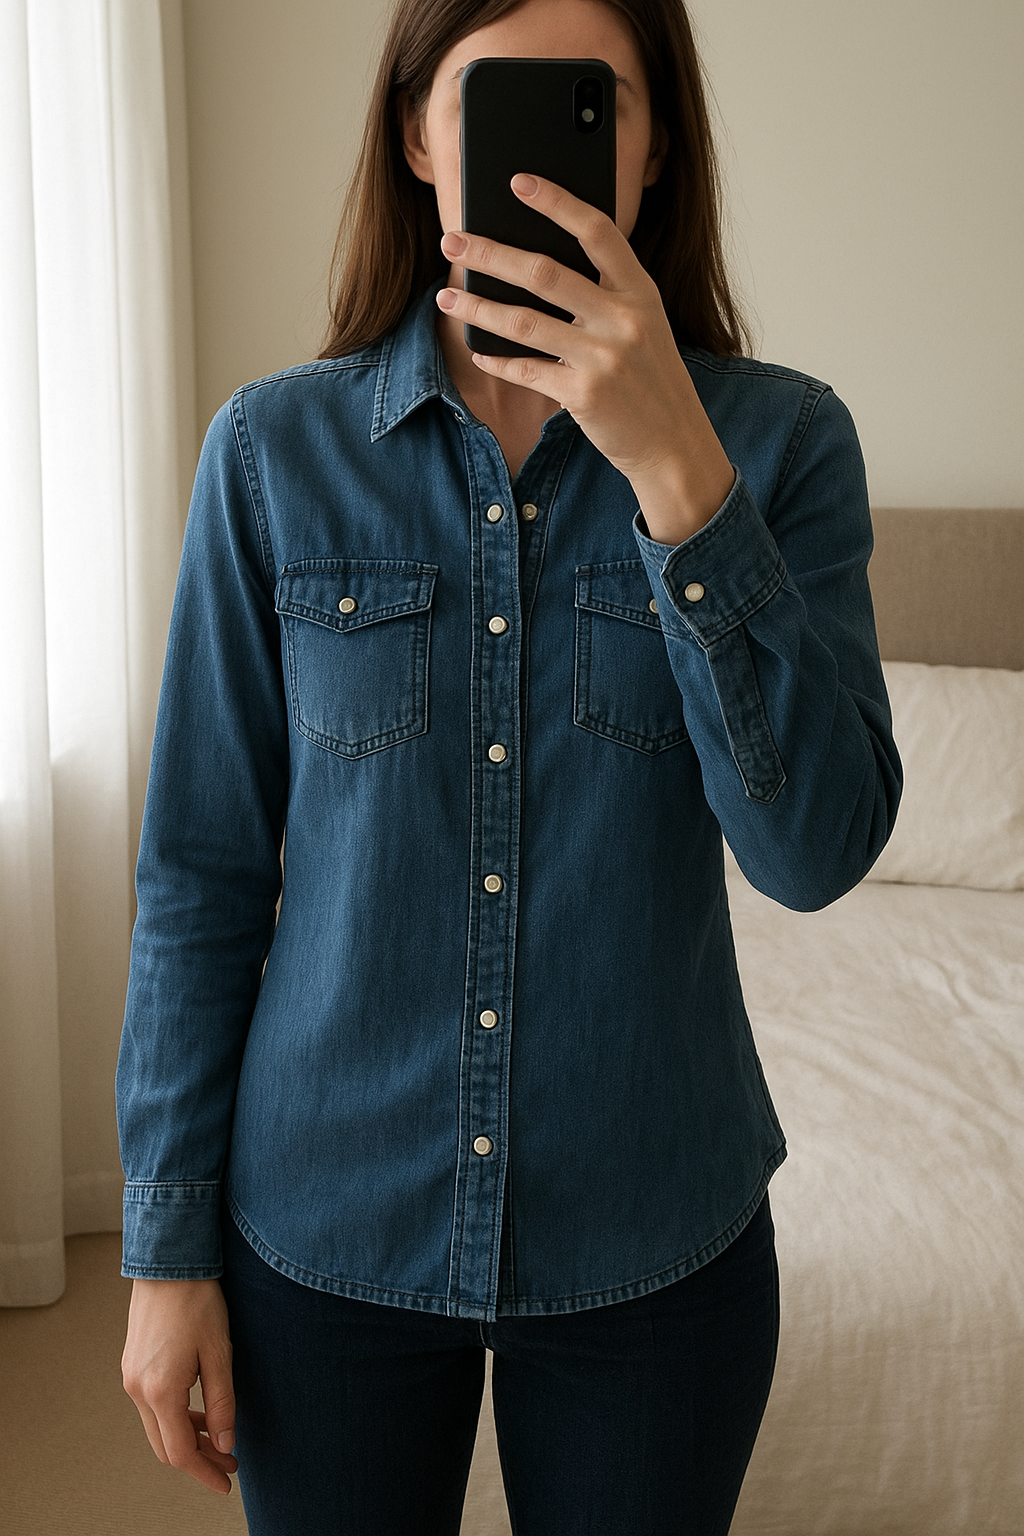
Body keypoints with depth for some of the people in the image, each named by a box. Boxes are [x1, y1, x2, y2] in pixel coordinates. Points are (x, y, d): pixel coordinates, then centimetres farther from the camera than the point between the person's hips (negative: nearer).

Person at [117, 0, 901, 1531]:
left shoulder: (778, 438, -7)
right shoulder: (276, 449, -7)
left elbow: (816, 846, -19)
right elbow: (203, 871, -3)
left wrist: (674, 461, -27)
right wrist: (169, 1244, -1)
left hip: (653, 1238, 0)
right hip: (330, 1219, 0)